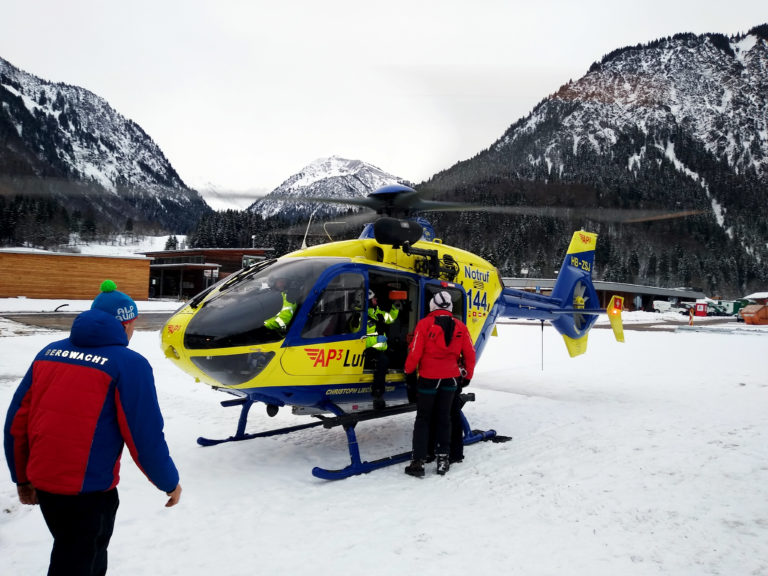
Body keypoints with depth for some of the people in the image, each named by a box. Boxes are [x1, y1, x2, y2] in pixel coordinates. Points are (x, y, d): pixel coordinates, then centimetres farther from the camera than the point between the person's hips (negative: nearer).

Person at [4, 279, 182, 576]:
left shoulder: (49, 352, 5)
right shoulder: (128, 364, -14)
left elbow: (15, 422, 8)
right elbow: (145, 435, -15)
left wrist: (22, 477, 19)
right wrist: (169, 482, -1)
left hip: (41, 480, 6)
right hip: (87, 487, -6)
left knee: (87, 550, 28)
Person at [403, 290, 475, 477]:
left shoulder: (424, 324, -11)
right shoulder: (460, 327, -1)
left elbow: (415, 352, -13)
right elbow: (470, 354, 3)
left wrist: (409, 371, 4)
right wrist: (467, 376, 16)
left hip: (428, 378, -3)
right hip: (451, 379, 3)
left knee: (423, 419, 7)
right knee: (444, 418, 16)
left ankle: (418, 462, 6)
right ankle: (442, 459, 19)